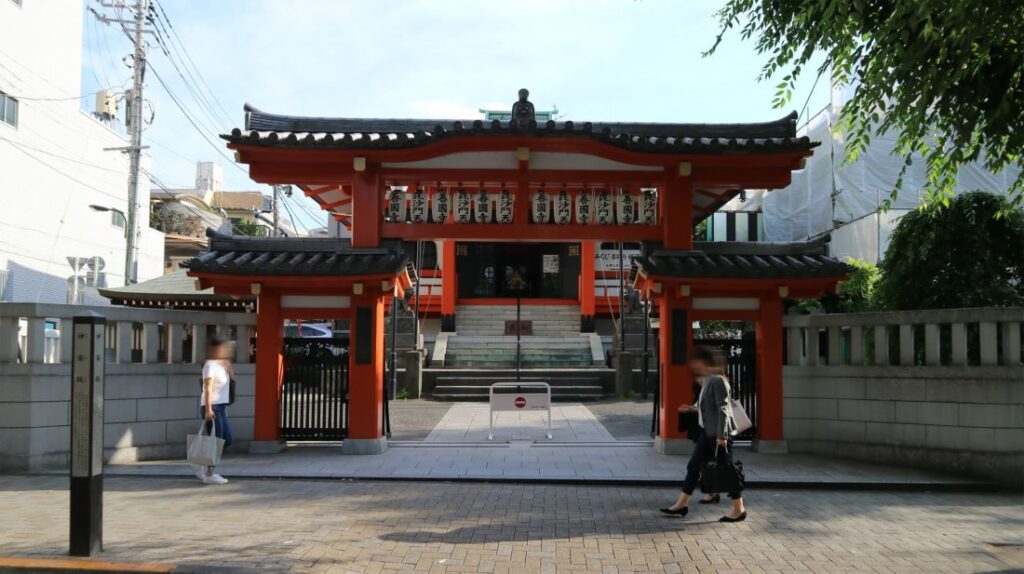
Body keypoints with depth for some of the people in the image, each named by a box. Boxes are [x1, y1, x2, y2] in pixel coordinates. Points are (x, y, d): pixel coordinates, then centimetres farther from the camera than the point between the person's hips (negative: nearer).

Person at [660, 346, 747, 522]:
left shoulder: (717, 381, -16)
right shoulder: (706, 381, 11)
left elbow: (723, 409, -20)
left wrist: (722, 435, -22)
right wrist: (692, 409, 18)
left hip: (719, 432, -10)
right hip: (707, 431, 10)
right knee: (693, 466, 10)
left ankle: (739, 509, 10)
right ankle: (682, 504, 16)